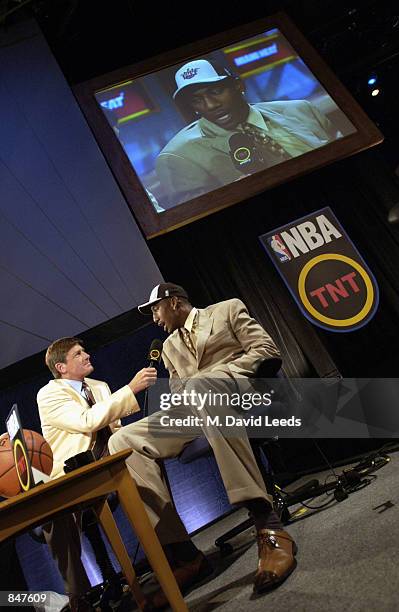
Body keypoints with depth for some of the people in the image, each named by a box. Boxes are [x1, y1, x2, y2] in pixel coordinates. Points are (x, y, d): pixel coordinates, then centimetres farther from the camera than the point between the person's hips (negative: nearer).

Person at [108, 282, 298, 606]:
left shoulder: (228, 309, 14)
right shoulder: (170, 346, 29)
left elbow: (268, 351, 2)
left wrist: (215, 374, -11)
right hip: (192, 410, 6)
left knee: (198, 387, -40)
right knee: (121, 441, -15)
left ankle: (270, 528, -37)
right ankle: (185, 553, -15)